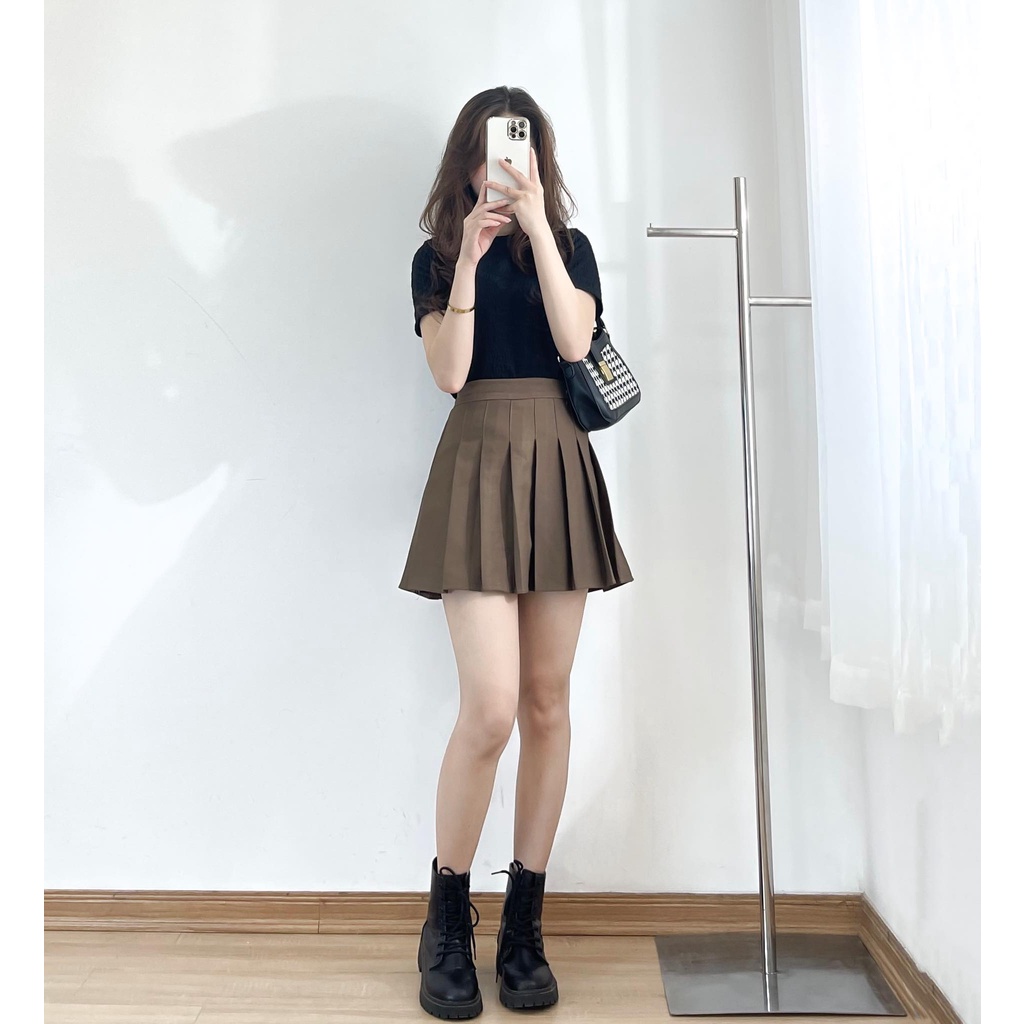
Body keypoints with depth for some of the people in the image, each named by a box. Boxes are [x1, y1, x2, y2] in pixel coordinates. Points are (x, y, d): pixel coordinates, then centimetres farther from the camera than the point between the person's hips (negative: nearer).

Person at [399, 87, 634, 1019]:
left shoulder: (570, 246, 16)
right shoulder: (437, 257, 12)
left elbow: (574, 341, -5)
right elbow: (450, 372, -4)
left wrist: (535, 227, -5)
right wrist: (471, 254, -6)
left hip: (558, 469, 3)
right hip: (479, 465, -2)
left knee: (547, 703, 4)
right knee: (491, 706, -13)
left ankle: (524, 923, 19)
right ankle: (446, 922, 12)